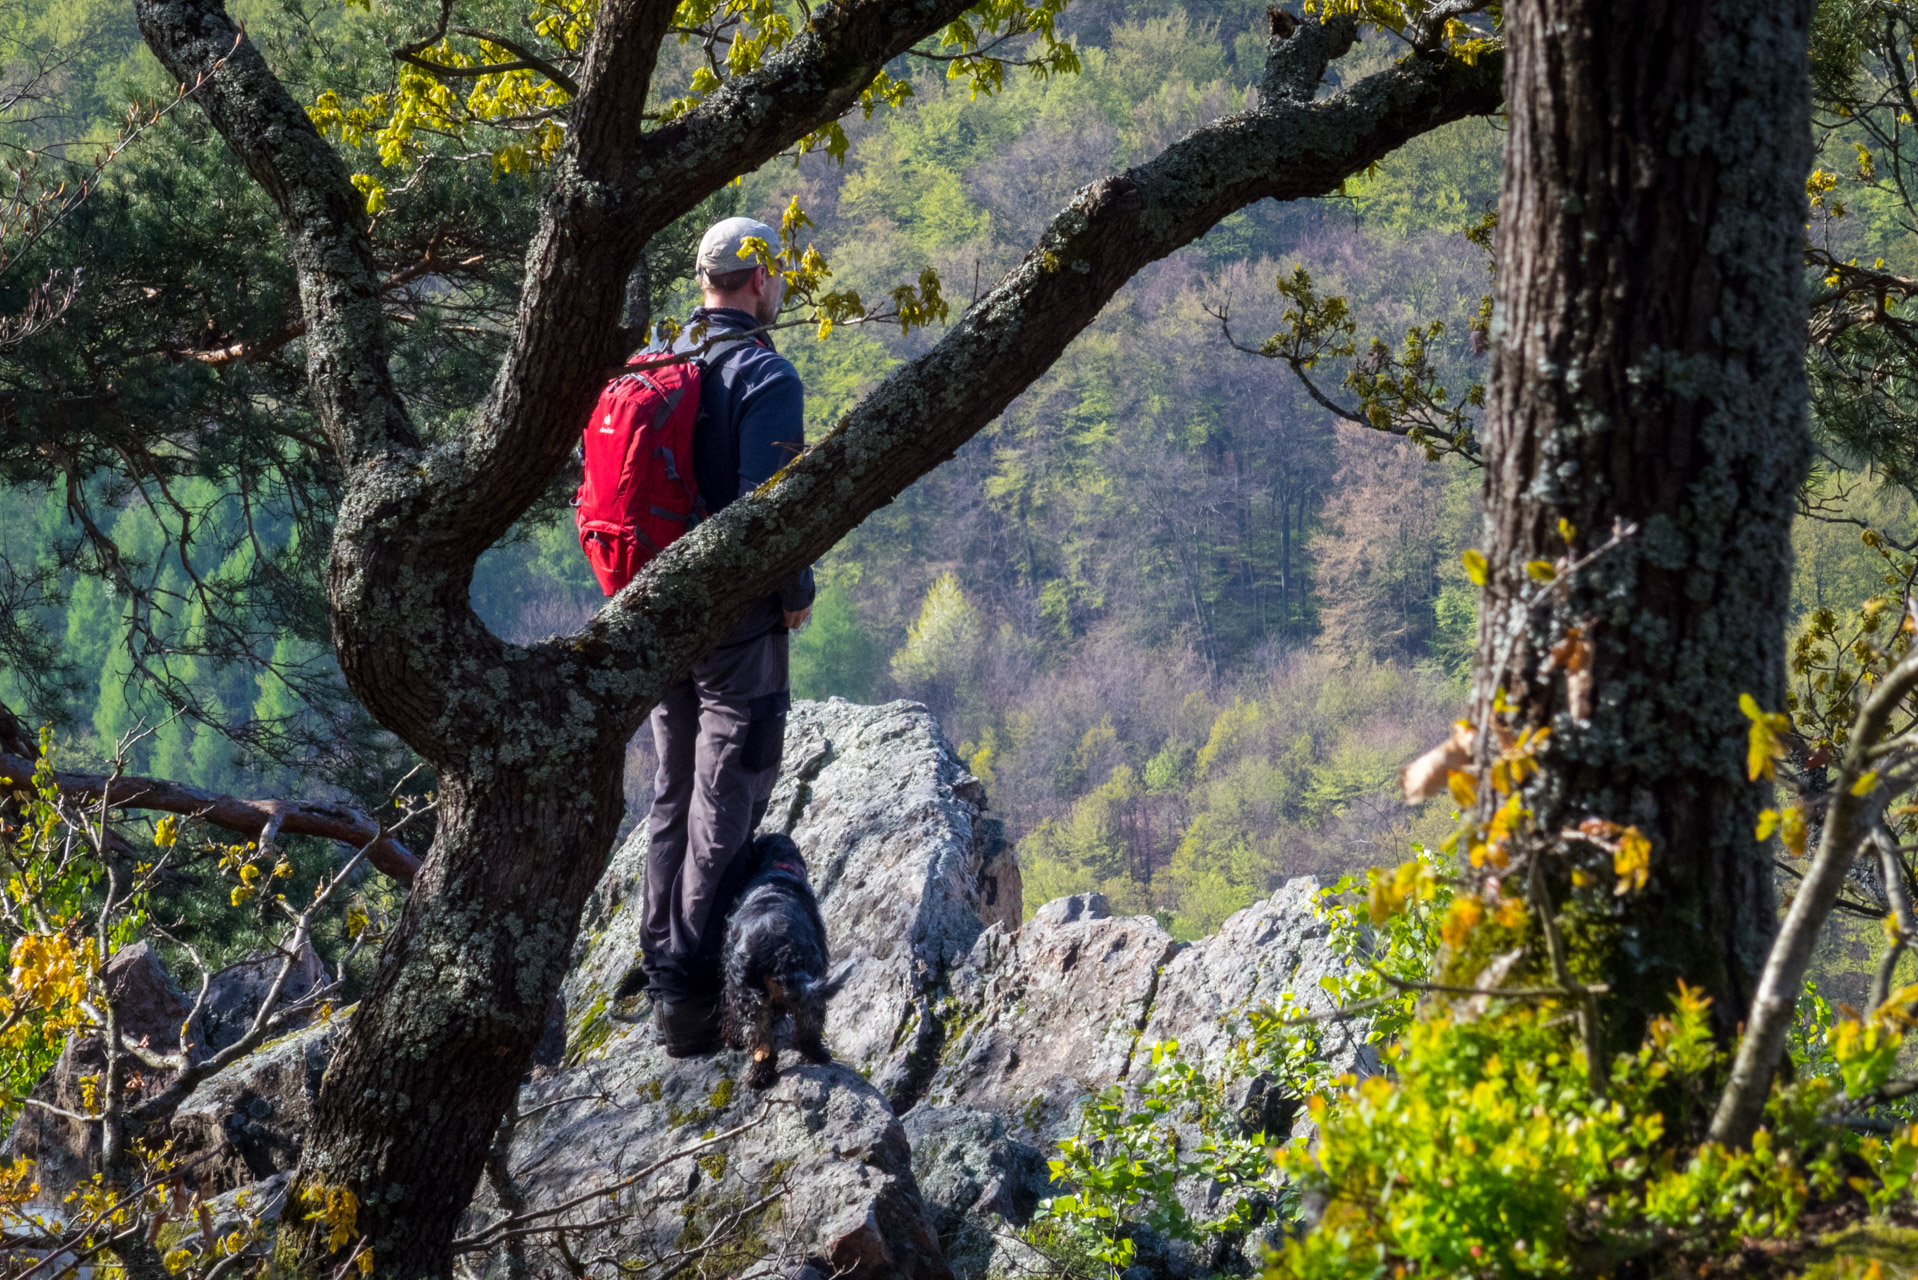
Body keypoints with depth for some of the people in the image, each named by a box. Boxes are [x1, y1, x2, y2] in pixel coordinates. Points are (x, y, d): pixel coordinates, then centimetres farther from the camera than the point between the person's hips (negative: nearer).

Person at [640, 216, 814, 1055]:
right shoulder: (764, 375, -14)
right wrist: (795, 591, -8)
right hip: (737, 616, -7)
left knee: (675, 793, 16)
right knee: (726, 803, -3)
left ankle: (662, 971, 21)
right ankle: (693, 990, -5)